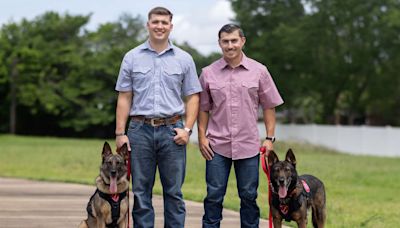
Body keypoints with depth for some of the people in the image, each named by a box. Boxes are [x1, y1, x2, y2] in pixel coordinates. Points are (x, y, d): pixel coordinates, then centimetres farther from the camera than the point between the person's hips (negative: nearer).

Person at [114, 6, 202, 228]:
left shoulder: (184, 59, 6)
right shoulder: (132, 57, 6)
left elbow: (192, 97, 7)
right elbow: (124, 98, 6)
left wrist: (187, 129, -5)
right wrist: (120, 133, 0)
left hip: (172, 130, 0)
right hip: (140, 129, 0)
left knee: (173, 192, 3)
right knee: (140, 191, 4)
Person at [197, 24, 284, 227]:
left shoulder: (259, 71, 3)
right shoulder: (208, 73, 4)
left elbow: (268, 107, 6)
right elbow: (203, 109, 9)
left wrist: (270, 138, 0)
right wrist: (202, 137, 1)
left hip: (248, 144, 0)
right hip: (217, 145, 0)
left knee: (249, 196, 7)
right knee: (214, 196, 1)